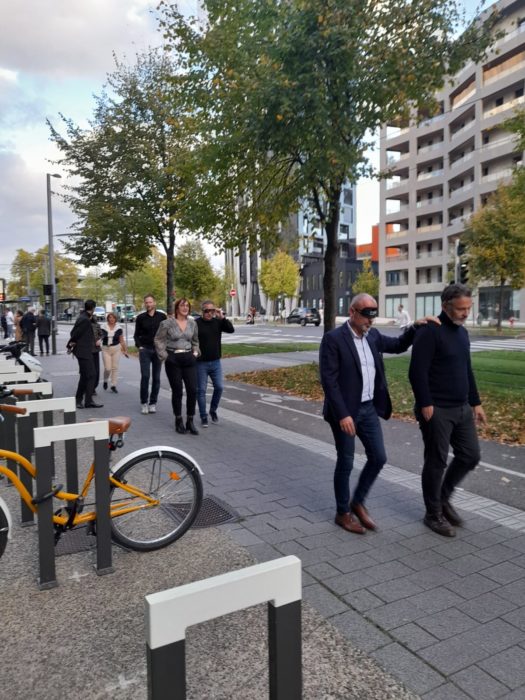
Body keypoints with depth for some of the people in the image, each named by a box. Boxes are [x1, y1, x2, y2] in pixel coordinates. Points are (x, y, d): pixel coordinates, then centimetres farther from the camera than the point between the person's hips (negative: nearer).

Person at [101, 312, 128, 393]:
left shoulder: (119, 328, 1)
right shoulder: (103, 327, -1)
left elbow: (122, 340, 7)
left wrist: (125, 350, 7)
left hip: (116, 349, 1)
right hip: (106, 349, -1)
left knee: (115, 367, 2)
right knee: (107, 368, -4)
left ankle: (113, 385, 12)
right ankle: (105, 381, 26)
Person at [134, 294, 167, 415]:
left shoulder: (162, 316, 3)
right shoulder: (140, 318, 4)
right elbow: (136, 335, 10)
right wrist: (139, 346, -3)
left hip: (158, 350, 1)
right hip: (145, 349, -1)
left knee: (156, 377, 3)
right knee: (145, 376, -7)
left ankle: (153, 403, 12)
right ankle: (144, 403, 3)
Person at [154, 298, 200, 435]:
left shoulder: (192, 323, 7)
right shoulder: (167, 323, -5)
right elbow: (158, 340, -1)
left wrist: (195, 353, 8)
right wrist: (164, 356, -5)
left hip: (188, 359, 4)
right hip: (173, 360, -3)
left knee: (192, 390, -2)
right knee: (177, 391, 4)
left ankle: (190, 421, 11)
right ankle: (178, 421, 18)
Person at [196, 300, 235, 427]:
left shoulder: (218, 322, 3)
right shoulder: (196, 323, -8)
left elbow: (231, 330, -10)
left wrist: (223, 317, -19)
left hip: (215, 362, 3)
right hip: (201, 363, -3)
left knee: (219, 387, 3)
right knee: (201, 390, 2)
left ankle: (213, 410, 26)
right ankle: (204, 417, 14)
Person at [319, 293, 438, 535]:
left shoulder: (373, 336, 6)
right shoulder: (333, 338, -15)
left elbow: (398, 345, 21)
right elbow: (329, 380, -18)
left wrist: (414, 328, 3)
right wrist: (343, 414, -22)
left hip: (369, 408, 7)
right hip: (345, 411, -7)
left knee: (378, 458, 10)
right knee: (345, 463, 5)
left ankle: (357, 502, 30)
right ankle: (343, 513, 23)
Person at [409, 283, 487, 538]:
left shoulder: (462, 332, 12)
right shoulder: (430, 332, -14)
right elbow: (417, 372, -19)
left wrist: (475, 402, 18)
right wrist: (425, 405, -21)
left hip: (462, 408, 8)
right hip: (437, 410, -8)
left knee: (470, 456, 11)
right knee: (436, 462, 2)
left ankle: (444, 497, 32)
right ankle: (433, 514, 19)